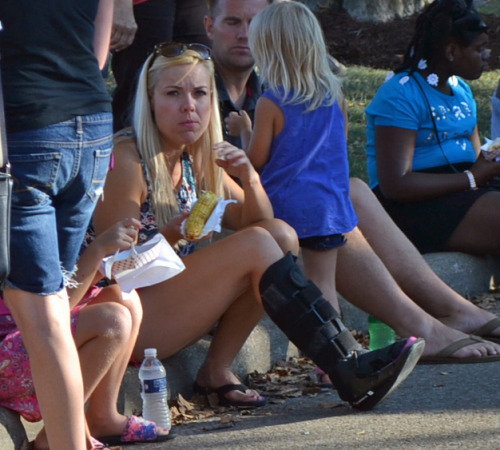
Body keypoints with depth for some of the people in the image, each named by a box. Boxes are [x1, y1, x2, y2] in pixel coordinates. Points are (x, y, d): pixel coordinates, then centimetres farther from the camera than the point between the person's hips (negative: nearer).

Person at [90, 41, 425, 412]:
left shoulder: (197, 160, 10)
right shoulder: (127, 160, -14)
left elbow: (253, 221, 11)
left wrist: (249, 178, -9)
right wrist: (175, 233, -30)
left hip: (173, 302, 9)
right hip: (130, 318, -9)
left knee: (281, 235, -5)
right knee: (256, 245, -22)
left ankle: (217, 371, -9)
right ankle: (351, 373, -27)